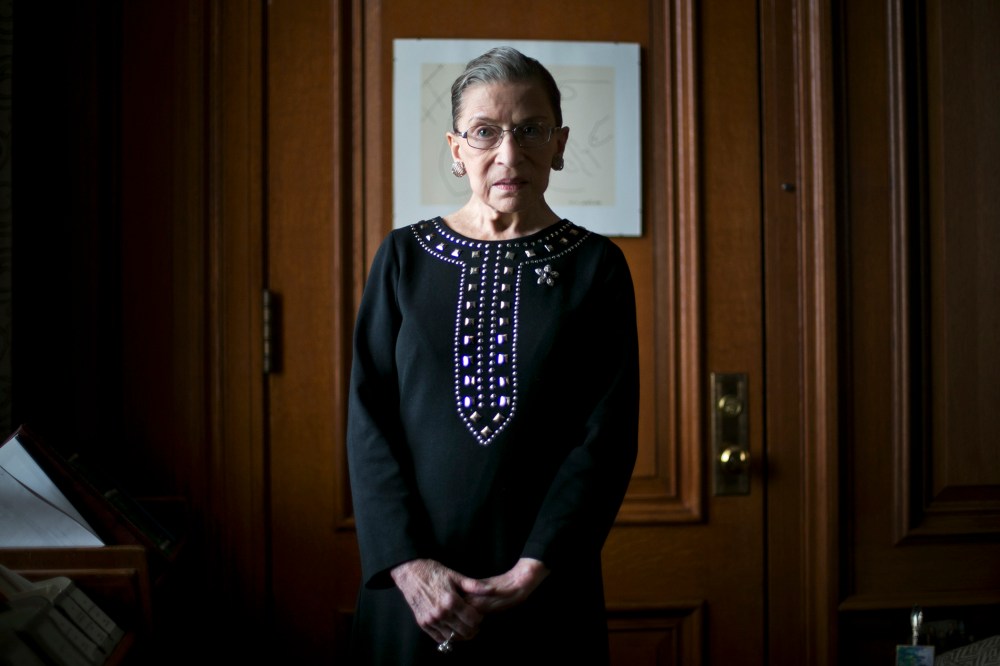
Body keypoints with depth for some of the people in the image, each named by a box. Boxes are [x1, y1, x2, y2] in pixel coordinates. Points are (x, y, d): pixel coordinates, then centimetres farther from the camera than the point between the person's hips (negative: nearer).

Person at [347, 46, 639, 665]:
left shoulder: (597, 265, 0)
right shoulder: (404, 256, 3)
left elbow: (608, 436, -6)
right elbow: (369, 420, -2)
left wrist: (532, 570, -14)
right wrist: (410, 563, -13)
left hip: (545, 584, -1)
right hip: (411, 576, 1)